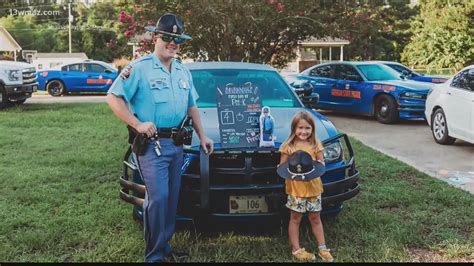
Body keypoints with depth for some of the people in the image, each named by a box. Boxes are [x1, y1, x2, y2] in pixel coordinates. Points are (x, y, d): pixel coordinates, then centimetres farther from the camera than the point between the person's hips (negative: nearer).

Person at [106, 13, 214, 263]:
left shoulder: (183, 71, 15)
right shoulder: (139, 68, -6)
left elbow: (192, 106, 23)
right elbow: (113, 98, -10)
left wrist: (202, 136, 18)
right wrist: (138, 124, -16)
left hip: (177, 144, 7)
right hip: (151, 144, -7)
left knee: (172, 198, 11)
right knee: (158, 198, -11)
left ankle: (165, 245, 26)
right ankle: (154, 254, 3)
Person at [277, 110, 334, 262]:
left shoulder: (316, 145, 0)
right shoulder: (288, 146, -7)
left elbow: (322, 163, 5)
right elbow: (281, 167, -4)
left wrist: (318, 166, -17)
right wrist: (290, 169, -24)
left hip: (313, 187, 2)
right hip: (296, 188, -2)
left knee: (315, 218, 15)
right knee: (295, 218, 9)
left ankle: (322, 248, 26)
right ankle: (296, 250, 20)